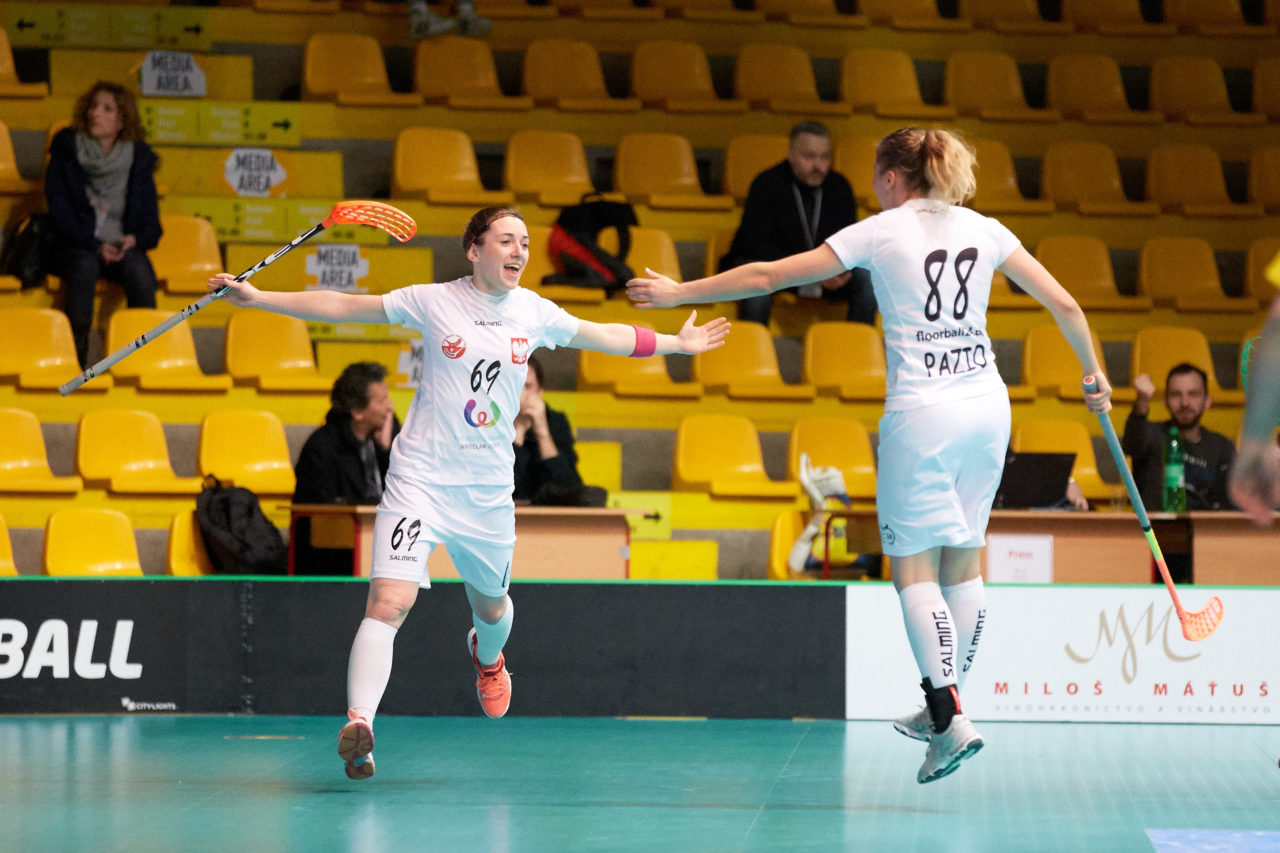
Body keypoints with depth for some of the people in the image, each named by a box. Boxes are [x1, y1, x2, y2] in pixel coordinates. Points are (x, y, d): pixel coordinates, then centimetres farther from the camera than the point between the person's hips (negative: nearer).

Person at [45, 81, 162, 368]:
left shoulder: (138, 156, 8)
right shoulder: (66, 149, 2)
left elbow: (150, 217, 9)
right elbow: (59, 206, -5)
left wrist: (135, 239, -15)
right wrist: (94, 245, -18)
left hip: (123, 246, 1)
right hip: (76, 246, -1)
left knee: (139, 270, -32)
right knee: (85, 266, -36)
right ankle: (76, 359, -39)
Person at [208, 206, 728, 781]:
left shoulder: (535, 313, 4)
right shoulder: (433, 302, -7)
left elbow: (604, 335, 21)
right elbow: (342, 307, -4)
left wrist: (676, 342, 29)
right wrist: (257, 298, -9)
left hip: (489, 490, 4)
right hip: (420, 479, -4)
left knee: (491, 604, 21)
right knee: (389, 602, -22)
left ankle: (487, 656, 58)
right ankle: (358, 723, -28)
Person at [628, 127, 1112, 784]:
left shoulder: (880, 232, -1)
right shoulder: (984, 230, 10)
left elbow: (766, 277, 0)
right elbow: (1063, 302, 11)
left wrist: (680, 292, 9)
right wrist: (1093, 372, 27)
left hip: (921, 414, -5)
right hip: (987, 405, 5)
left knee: (914, 566, -1)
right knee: (962, 559, 13)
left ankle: (951, 722, -12)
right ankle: (943, 708, 22)